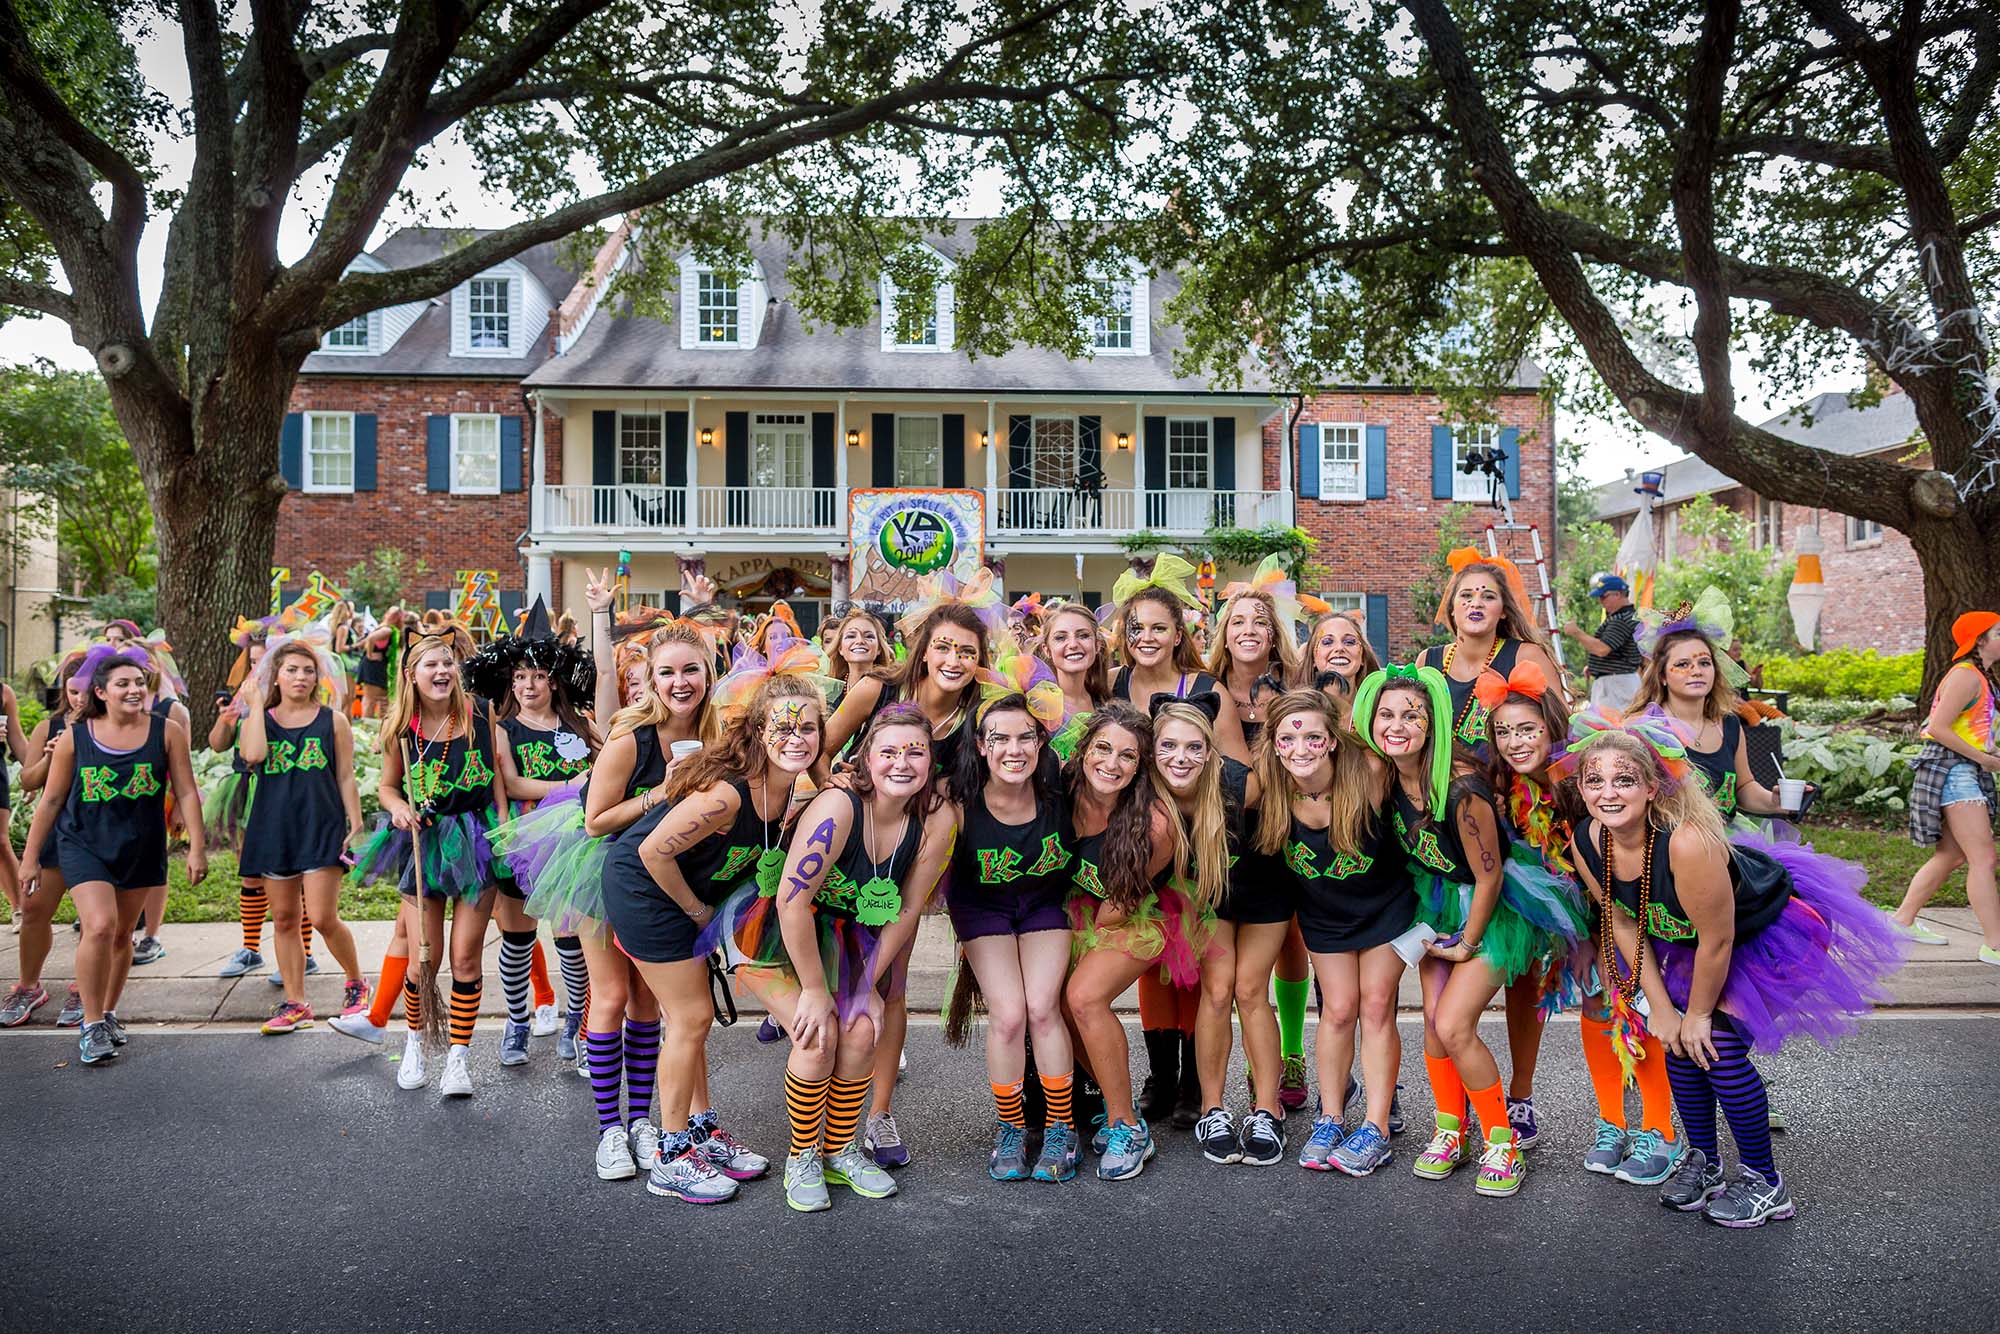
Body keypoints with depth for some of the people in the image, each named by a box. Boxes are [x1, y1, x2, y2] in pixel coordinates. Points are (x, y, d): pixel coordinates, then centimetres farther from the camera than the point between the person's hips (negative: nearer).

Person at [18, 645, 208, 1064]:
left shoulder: (166, 731, -6)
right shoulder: (74, 737, -5)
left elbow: (186, 792, -3)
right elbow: (51, 801, 3)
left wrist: (196, 848, -6)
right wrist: (31, 857, 5)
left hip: (142, 848, 1)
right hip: (84, 844, -1)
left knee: (121, 934, 12)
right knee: (99, 926, -17)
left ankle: (109, 1013, 32)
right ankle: (91, 1025, -3)